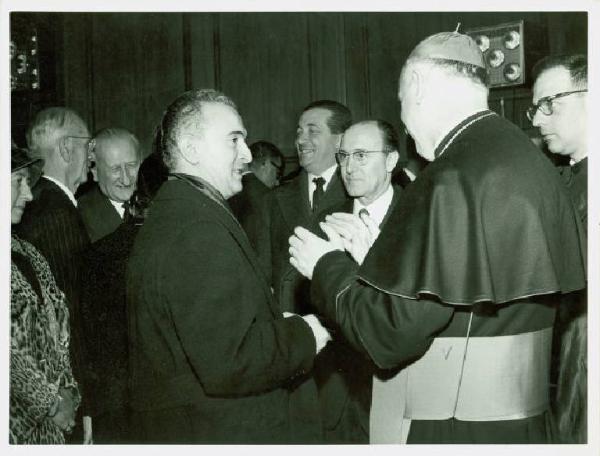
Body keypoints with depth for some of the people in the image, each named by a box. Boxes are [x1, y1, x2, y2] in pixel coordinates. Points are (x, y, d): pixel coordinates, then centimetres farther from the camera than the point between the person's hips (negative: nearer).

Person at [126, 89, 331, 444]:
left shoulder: (167, 219, 10)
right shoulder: (200, 232, -23)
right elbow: (226, 363, -29)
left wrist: (281, 326, 6)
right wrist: (303, 336, -15)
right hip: (222, 434, -10)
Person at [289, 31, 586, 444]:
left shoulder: (452, 183, -22)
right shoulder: (532, 161, 3)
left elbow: (392, 335, -20)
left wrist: (327, 266, -5)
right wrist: (377, 257, 9)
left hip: (452, 430, -8)